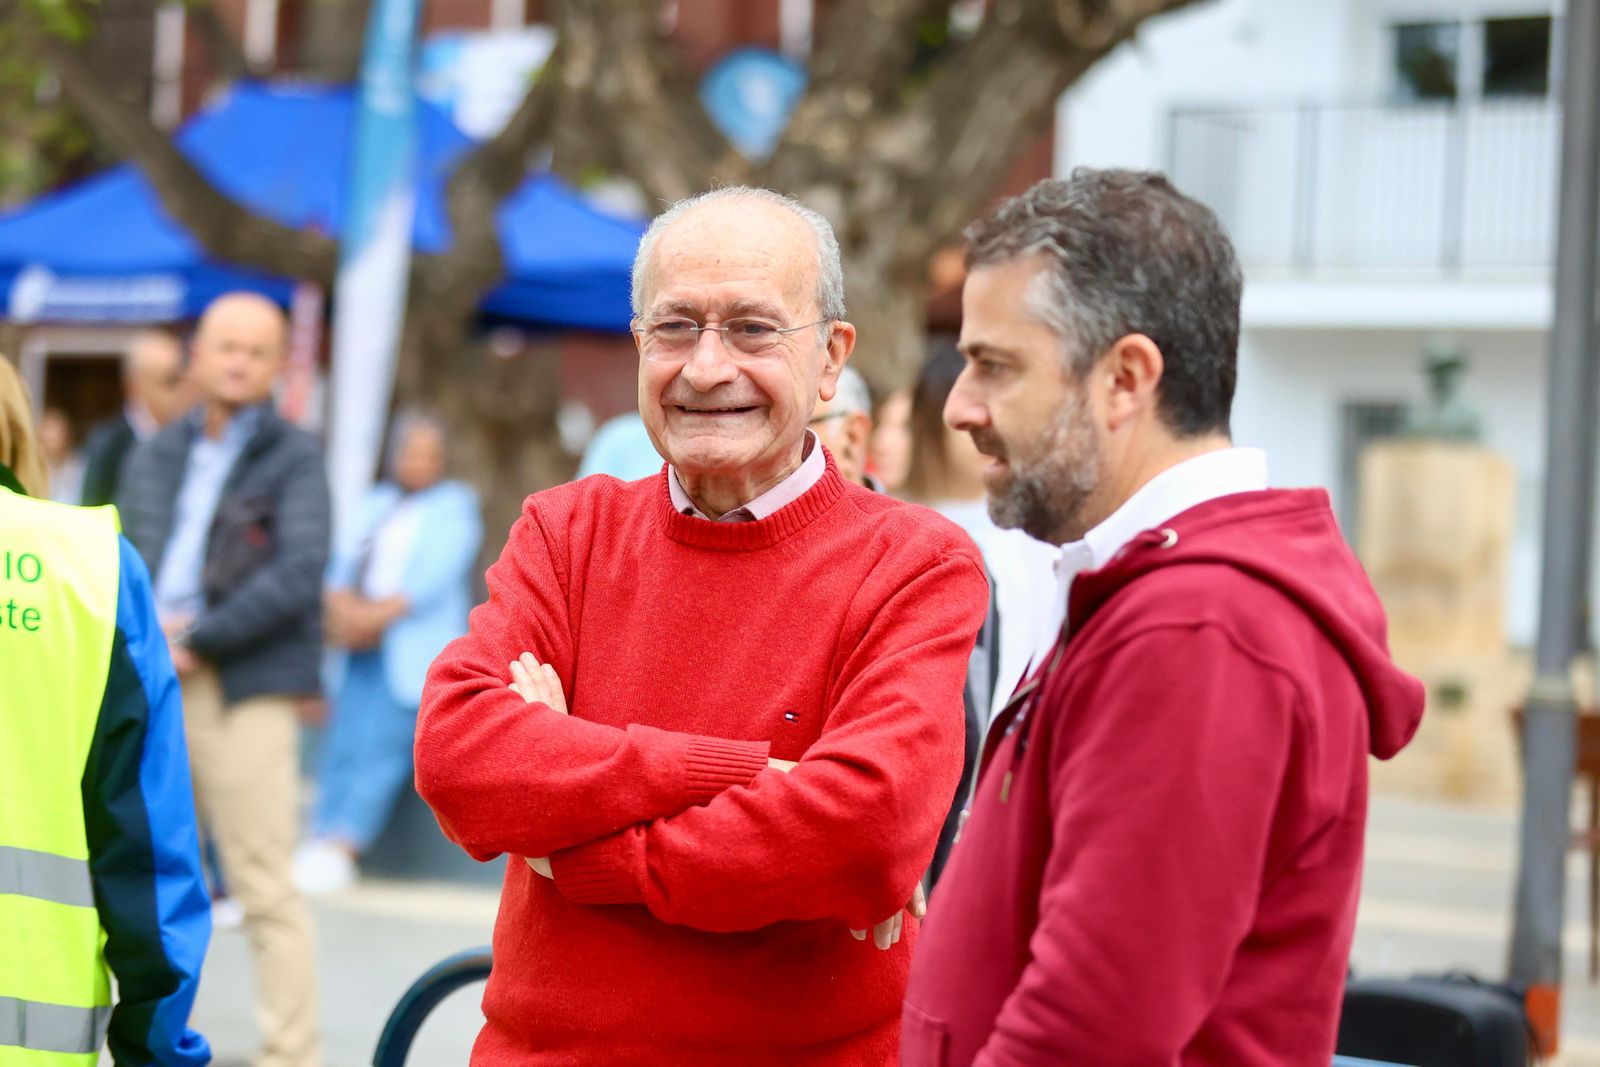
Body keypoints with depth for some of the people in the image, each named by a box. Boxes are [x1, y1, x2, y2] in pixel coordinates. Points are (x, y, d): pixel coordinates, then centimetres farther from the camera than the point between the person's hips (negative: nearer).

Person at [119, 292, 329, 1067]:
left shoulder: (294, 457, 1)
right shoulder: (156, 455, 17)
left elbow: (299, 573, -10)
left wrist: (197, 643, -12)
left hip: (245, 690, -6)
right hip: (149, 683, 6)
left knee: (265, 884, -9)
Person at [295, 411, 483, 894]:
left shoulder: (454, 508, 4)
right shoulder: (377, 503, 21)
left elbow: (432, 580, -8)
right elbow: (344, 566, 15)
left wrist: (378, 615, -13)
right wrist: (342, 608, -5)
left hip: (413, 651, -5)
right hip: (361, 649, 5)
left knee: (380, 749, -14)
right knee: (342, 750, -4)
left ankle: (340, 847, -19)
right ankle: (317, 845, -8)